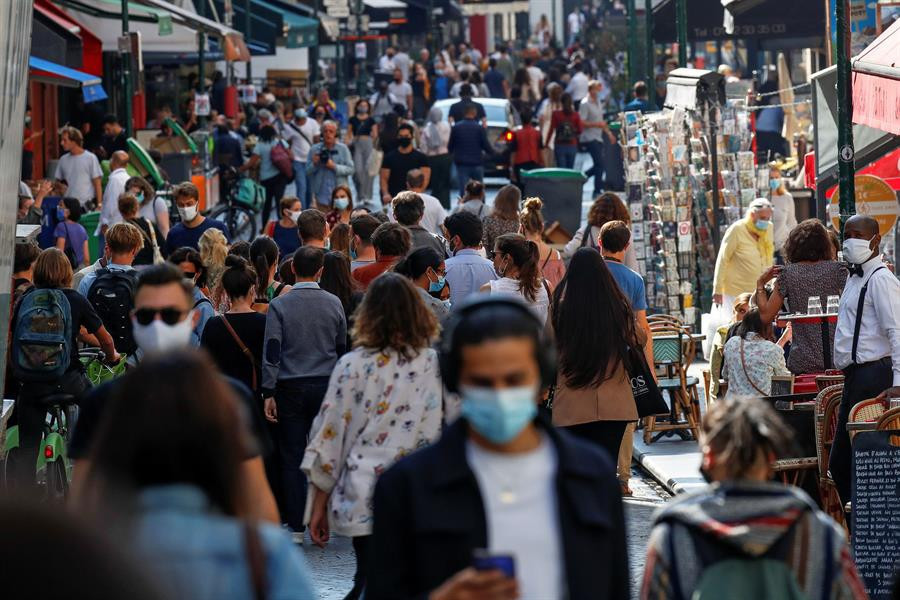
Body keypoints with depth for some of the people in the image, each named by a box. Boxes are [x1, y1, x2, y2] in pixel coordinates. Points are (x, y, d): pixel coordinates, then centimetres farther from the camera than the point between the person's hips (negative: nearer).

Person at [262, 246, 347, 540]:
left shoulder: (279, 305, -7)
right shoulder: (334, 304, 1)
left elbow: (271, 351, -9)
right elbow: (342, 348, 10)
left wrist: (269, 393, -5)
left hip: (291, 387, -2)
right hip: (327, 385, 2)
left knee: (292, 457, 3)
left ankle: (296, 526, 2)